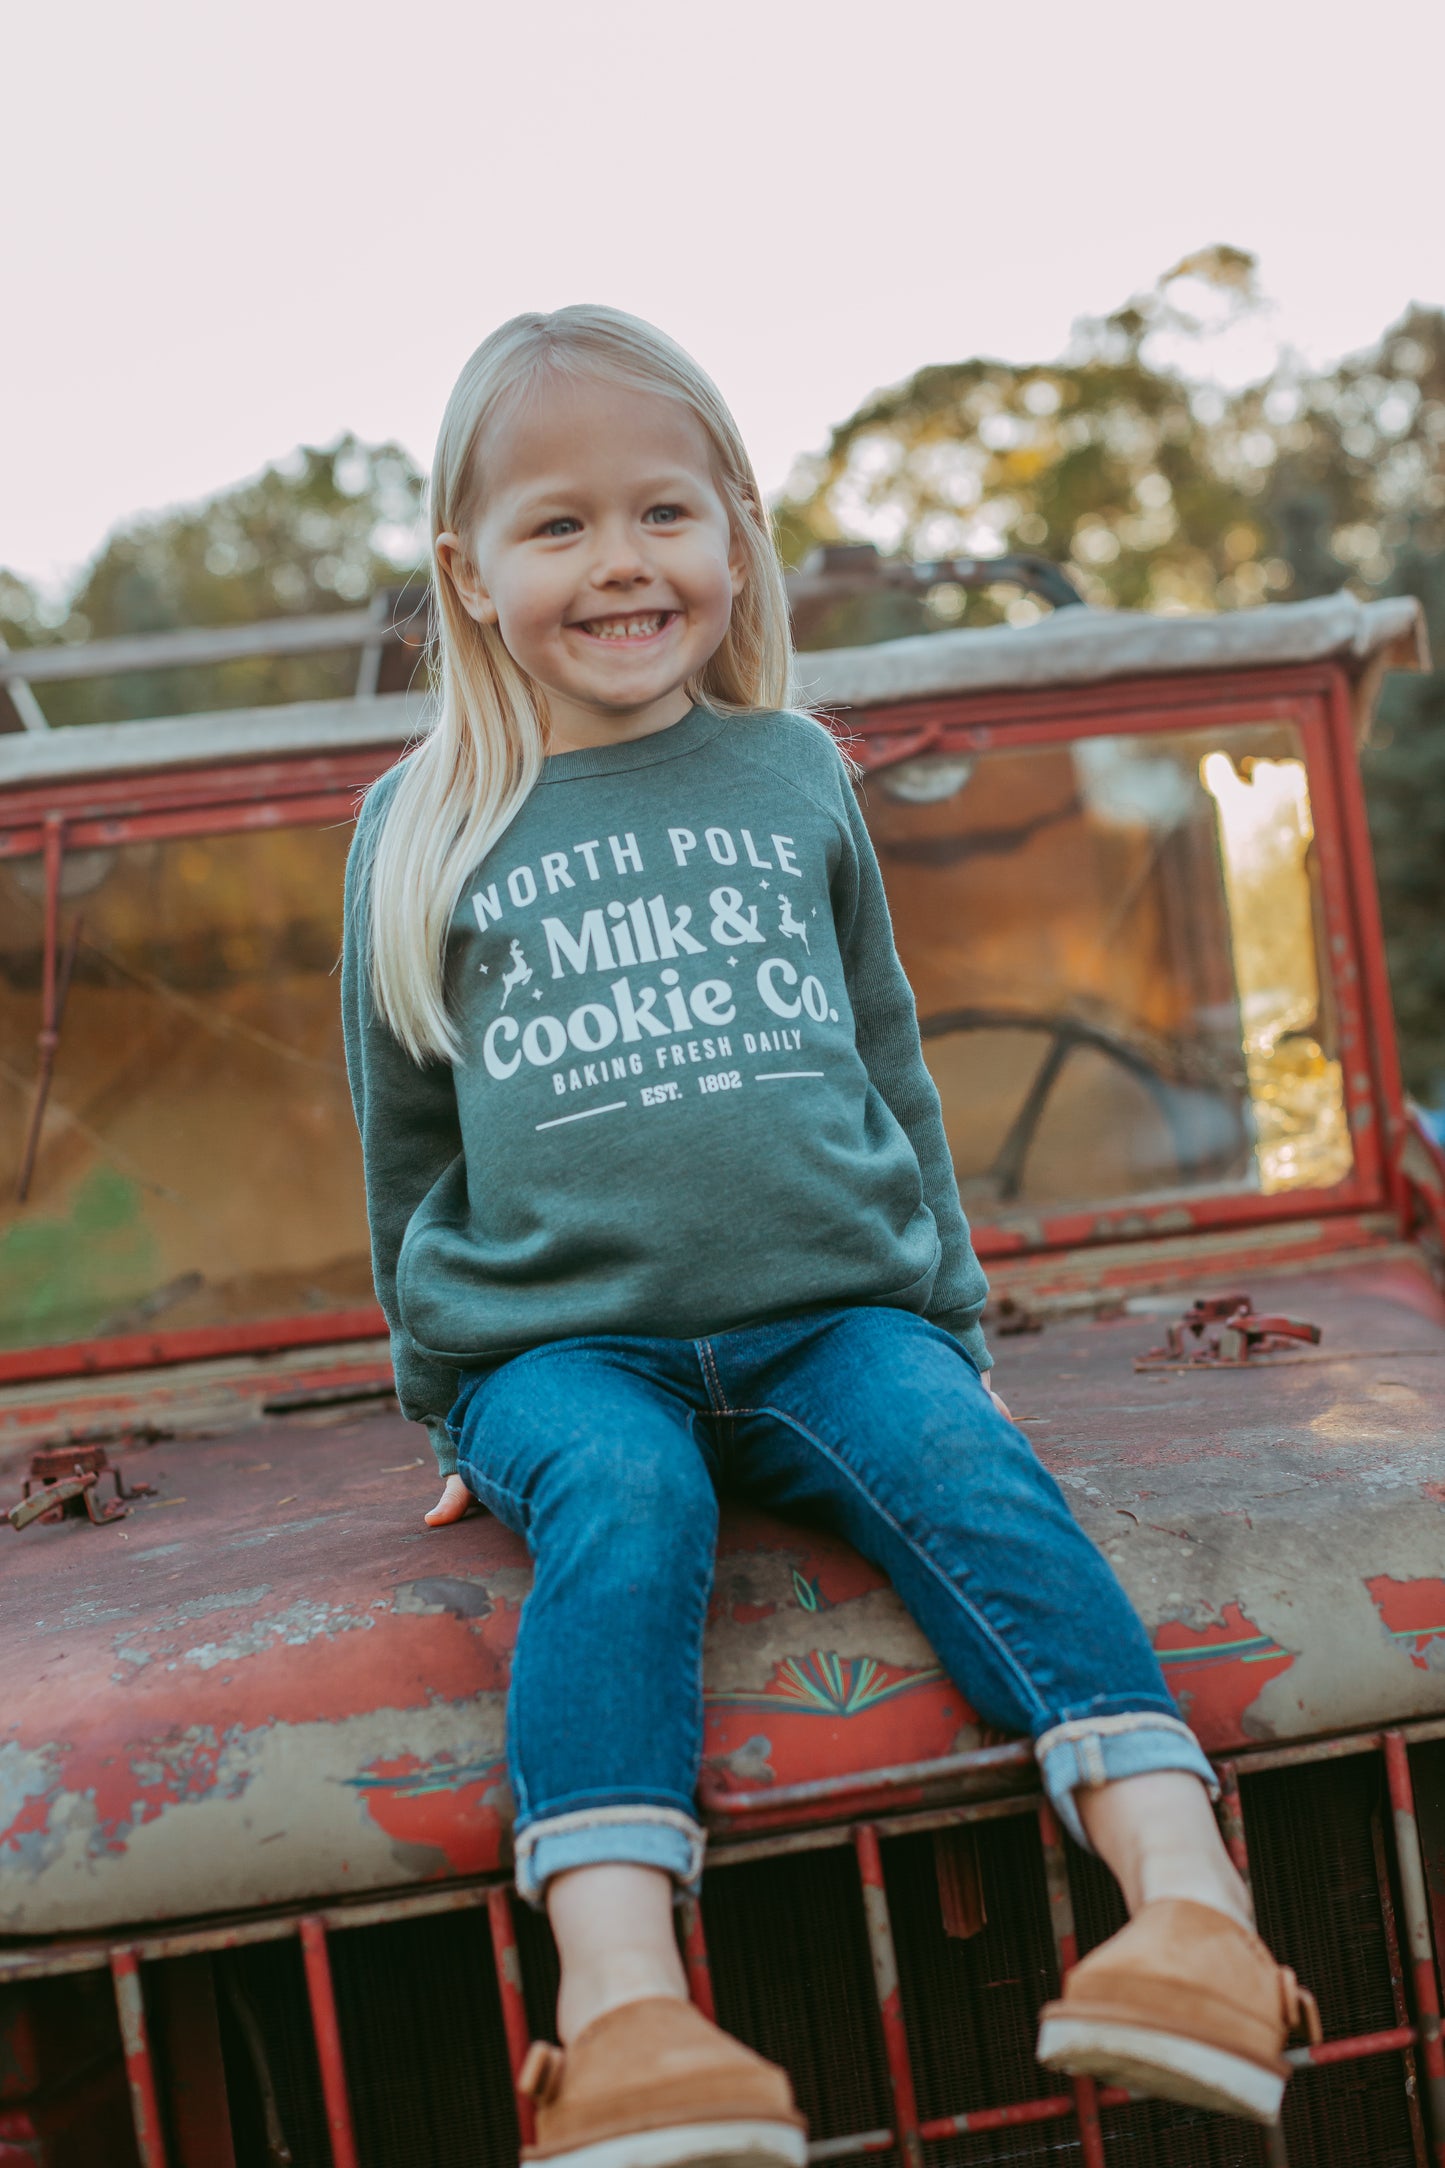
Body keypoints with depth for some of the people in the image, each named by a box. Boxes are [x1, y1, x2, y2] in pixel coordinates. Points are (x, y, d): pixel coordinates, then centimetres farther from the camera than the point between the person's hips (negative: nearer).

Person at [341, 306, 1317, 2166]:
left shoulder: (792, 775, 13)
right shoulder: (422, 830, 9)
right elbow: (404, 1139, 17)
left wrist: (949, 1312, 18)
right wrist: (445, 1392, 18)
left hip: (833, 1314, 1)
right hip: (561, 1340, -1)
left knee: (968, 1469, -26)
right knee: (621, 1506, -31)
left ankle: (1190, 1905, -35)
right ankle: (621, 2006, -43)